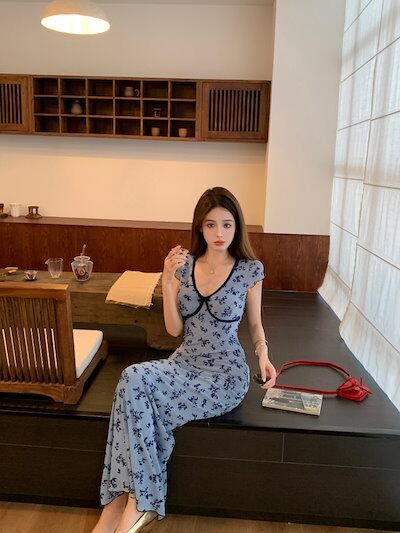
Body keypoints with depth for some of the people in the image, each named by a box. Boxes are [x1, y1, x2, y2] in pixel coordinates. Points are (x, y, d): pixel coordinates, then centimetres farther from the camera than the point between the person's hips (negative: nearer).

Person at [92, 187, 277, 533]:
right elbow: (174, 329, 0)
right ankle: (124, 497, -12)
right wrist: (167, 281, -12)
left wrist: (263, 354, -14)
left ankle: (137, 499, -9)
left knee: (135, 380, -25)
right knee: (134, 379, -28)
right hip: (185, 362, 4)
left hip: (226, 374, -4)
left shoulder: (250, 269, -6)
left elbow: (255, 323, 6)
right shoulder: (184, 265, 2)